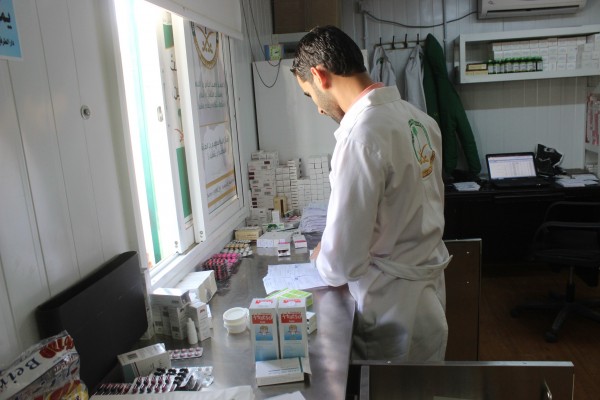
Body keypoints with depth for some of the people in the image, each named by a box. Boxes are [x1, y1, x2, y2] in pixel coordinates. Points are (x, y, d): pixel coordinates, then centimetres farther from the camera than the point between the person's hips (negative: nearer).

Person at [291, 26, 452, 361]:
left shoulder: (361, 134, -25)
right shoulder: (418, 118, 1)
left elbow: (342, 260, -23)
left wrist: (321, 261, -1)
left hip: (395, 308, -8)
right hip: (429, 292, 8)